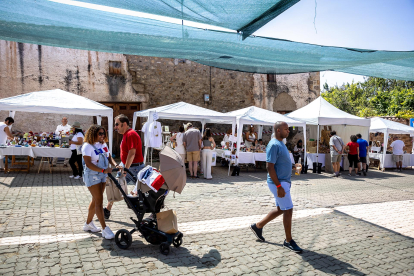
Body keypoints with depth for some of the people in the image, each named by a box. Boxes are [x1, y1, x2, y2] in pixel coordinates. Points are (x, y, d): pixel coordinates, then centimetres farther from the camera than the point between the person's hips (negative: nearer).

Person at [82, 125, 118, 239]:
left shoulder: (103, 145, 9)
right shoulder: (87, 146, -14)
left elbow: (109, 157, 10)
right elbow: (88, 164, -22)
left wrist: (115, 165, -11)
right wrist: (103, 170, -30)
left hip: (102, 175, 8)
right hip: (92, 176, -8)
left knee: (95, 200, 15)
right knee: (99, 201, -9)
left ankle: (88, 224, 32)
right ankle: (105, 229, -6)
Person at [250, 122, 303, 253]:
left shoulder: (281, 144, 13)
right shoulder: (274, 145, -18)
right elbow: (270, 167, -23)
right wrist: (279, 186, -24)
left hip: (284, 182, 10)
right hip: (279, 183, -10)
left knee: (280, 209, 17)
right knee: (288, 210, -2)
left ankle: (258, 226, 29)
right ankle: (288, 241, 13)